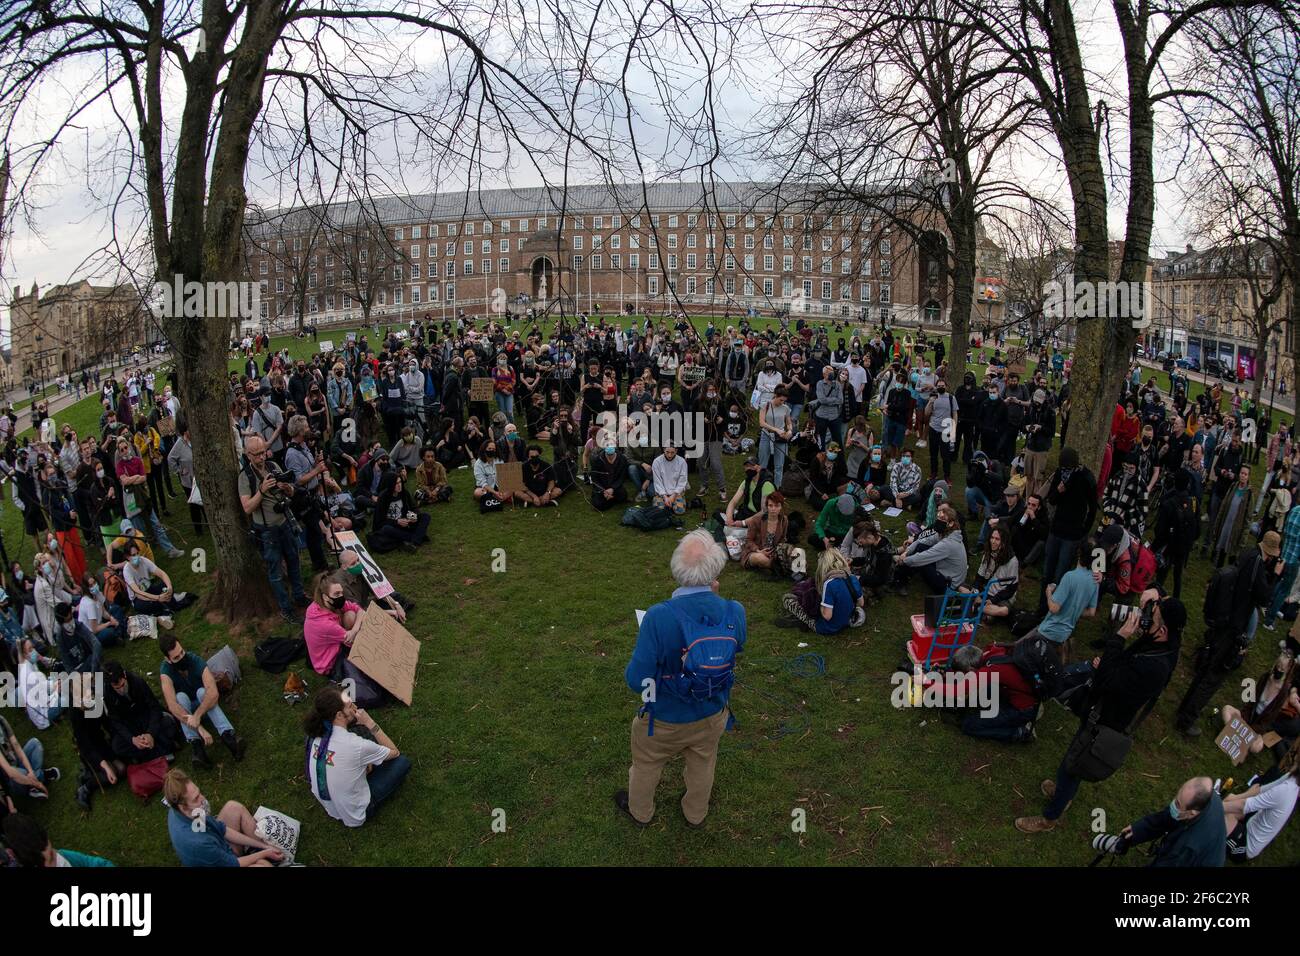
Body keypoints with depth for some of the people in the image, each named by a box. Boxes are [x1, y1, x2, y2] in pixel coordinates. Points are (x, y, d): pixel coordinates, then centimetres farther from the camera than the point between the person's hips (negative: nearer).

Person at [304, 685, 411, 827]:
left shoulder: (315, 734, -16)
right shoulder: (356, 746, -34)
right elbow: (395, 752, -14)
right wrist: (370, 723, -18)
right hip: (354, 817, -6)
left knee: (361, 730, 5)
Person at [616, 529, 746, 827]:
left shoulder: (659, 617, -37)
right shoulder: (735, 612, -26)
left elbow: (637, 681, -29)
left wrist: (640, 654, -9)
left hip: (665, 719, -3)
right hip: (713, 716, 3)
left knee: (646, 765, 30)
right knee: (702, 766, 33)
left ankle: (640, 811, 57)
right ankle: (695, 813, 60)